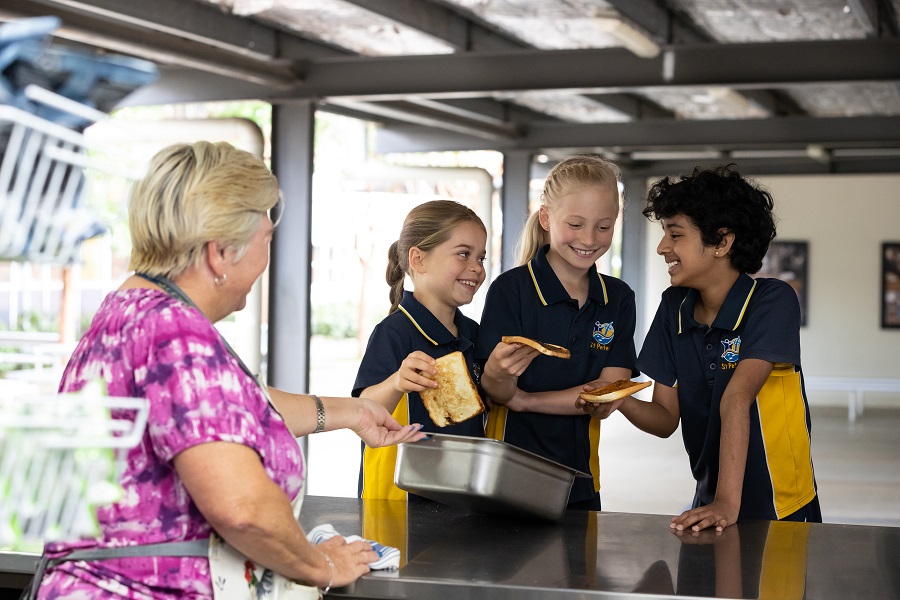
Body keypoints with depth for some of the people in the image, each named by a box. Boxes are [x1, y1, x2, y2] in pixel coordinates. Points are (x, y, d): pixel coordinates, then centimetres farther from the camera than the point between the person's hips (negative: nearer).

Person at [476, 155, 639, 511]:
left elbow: (608, 393, -6)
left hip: (579, 480, 4)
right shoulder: (510, 289, -10)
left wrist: (522, 399, -13)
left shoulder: (618, 299, 3)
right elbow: (497, 393, -14)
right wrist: (498, 376, -37)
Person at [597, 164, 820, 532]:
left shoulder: (772, 301, -12)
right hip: (710, 504, 5)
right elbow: (666, 418, 3)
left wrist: (727, 502, -28)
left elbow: (737, 398, -24)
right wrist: (620, 401, -17)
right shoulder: (674, 308, 4)